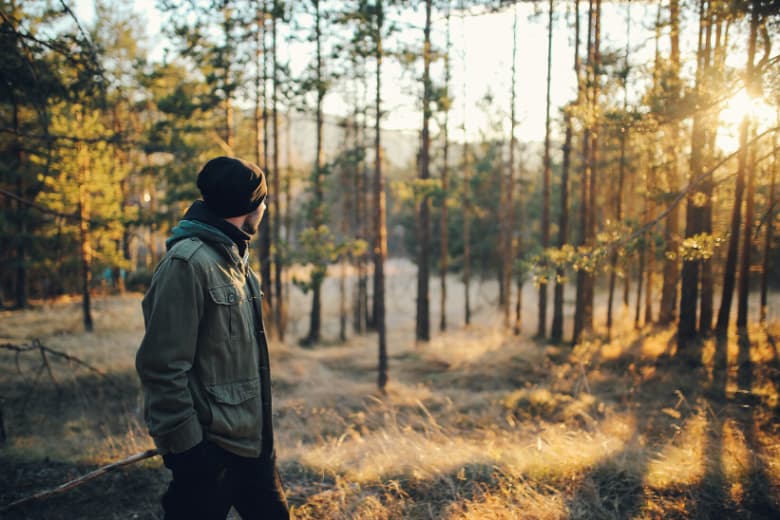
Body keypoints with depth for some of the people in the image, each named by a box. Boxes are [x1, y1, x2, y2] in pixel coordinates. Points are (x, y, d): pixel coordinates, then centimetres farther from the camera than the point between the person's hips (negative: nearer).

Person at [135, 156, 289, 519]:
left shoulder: (233, 258, 10)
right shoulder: (187, 263, -20)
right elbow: (163, 367, -22)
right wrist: (184, 445, -20)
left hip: (251, 437, 9)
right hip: (210, 447, -9)